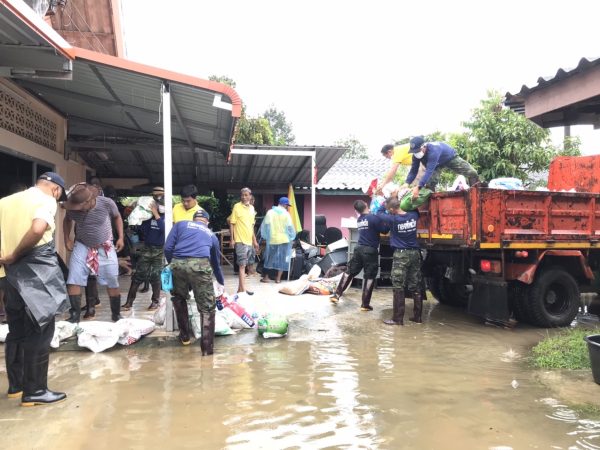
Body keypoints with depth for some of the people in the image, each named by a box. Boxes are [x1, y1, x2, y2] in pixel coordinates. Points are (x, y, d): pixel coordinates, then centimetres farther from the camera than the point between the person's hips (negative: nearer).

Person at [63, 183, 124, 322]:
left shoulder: (107, 203, -22)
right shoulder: (73, 209, -17)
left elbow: (117, 217, -1)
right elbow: (67, 220, 8)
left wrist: (120, 237, -6)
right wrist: (67, 239, -1)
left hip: (105, 247, -1)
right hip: (82, 246, 1)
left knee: (112, 282, 2)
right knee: (73, 281, -7)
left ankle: (116, 315, 18)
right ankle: (75, 315, 6)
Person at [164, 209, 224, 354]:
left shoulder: (181, 224, 27)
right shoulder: (211, 235, 31)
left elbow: (167, 247, 14)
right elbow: (216, 262, 41)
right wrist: (222, 283, 56)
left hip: (178, 264, 1)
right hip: (200, 265, -1)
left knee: (179, 299, 28)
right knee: (207, 308, 8)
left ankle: (184, 336, 36)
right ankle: (207, 348, 4)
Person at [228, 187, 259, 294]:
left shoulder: (252, 208, 12)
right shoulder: (237, 206, -6)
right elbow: (231, 223, -6)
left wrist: (255, 241, 17)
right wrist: (232, 239, -12)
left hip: (249, 241, 6)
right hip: (240, 240, -6)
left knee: (243, 265, 11)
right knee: (242, 265, -10)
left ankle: (240, 289, 18)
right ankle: (243, 289, -10)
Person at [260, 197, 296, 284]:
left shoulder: (270, 212, 0)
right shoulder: (286, 214, -5)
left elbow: (265, 225, 0)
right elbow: (290, 227, -3)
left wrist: (265, 236, 12)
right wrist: (291, 237, 12)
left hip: (272, 239, 2)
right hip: (283, 239, -2)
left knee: (269, 258, 12)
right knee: (282, 258, 6)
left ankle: (266, 277, 15)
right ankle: (278, 278, 6)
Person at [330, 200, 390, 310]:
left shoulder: (359, 220, 9)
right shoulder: (374, 217, -12)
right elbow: (384, 230, -7)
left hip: (359, 248, 6)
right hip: (370, 251, -6)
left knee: (350, 272, 15)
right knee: (369, 276, 3)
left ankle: (336, 295, 17)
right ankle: (365, 304, 8)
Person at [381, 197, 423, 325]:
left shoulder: (393, 219, -13)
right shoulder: (413, 215, 1)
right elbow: (414, 208, 25)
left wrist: (382, 205, 20)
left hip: (400, 254, -5)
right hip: (415, 253, 5)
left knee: (398, 287, -2)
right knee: (415, 287, 10)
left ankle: (398, 318, -2)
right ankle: (417, 316, 16)